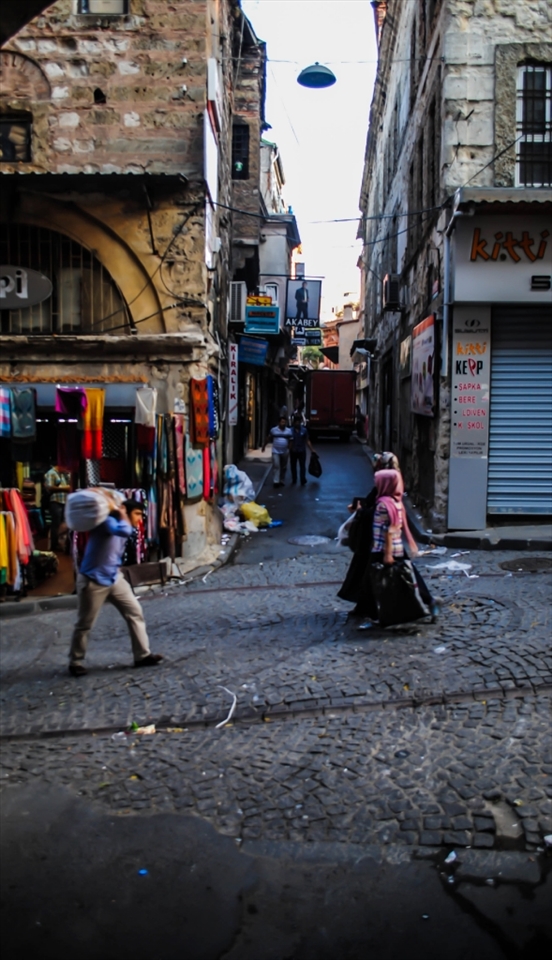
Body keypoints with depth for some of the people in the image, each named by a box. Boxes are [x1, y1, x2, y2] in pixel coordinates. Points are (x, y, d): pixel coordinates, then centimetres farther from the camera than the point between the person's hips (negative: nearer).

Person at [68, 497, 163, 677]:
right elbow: (124, 531, -40)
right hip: (93, 581, -8)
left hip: (114, 578, 8)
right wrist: (122, 513, -25)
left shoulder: (119, 524, 8)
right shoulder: (108, 522, -21)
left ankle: (142, 655, 10)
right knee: (84, 624, 6)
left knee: (135, 612, 3)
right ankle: (75, 662, 23)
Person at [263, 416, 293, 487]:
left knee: (283, 467, 9)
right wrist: (264, 446, 12)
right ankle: (276, 481, -8)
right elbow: (268, 438, 8)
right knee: (276, 466, -9)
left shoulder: (289, 431, 2)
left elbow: (290, 441, 4)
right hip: (276, 451, -2)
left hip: (285, 452, 2)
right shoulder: (274, 430, -2)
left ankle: (281, 481, 21)